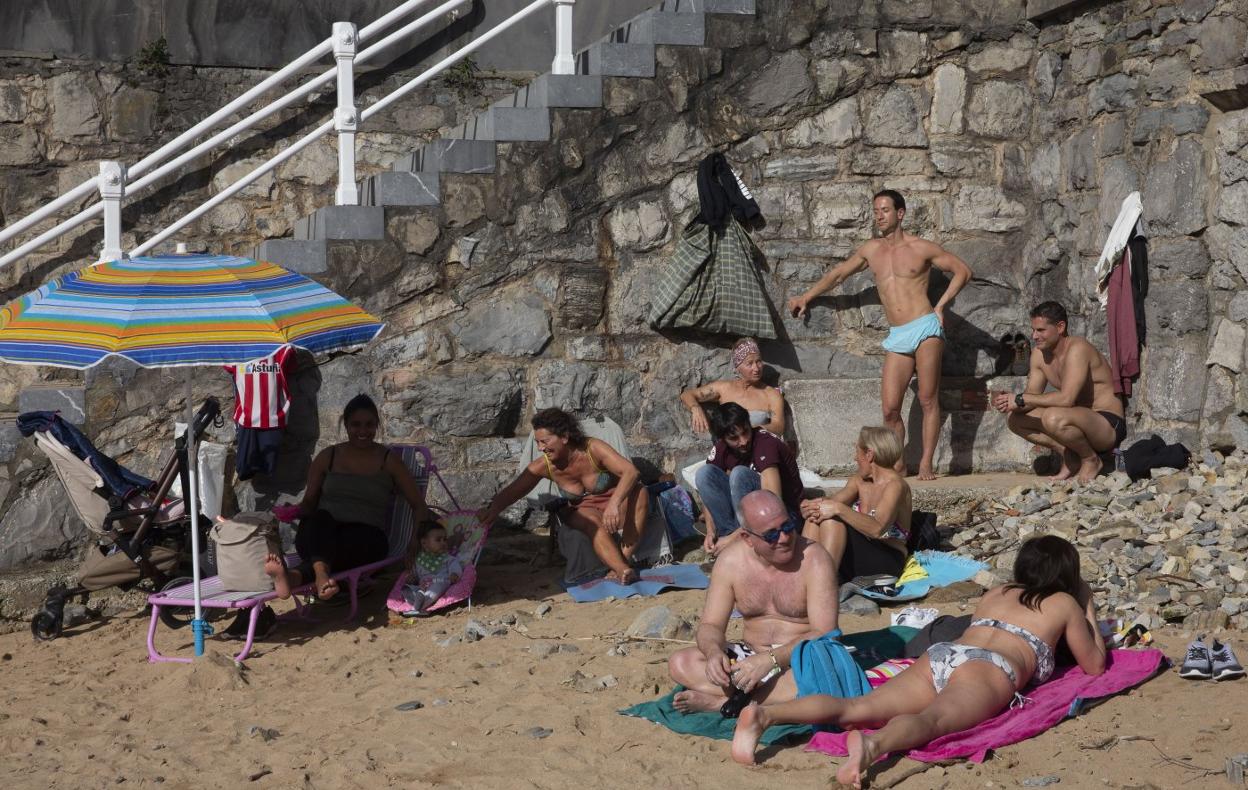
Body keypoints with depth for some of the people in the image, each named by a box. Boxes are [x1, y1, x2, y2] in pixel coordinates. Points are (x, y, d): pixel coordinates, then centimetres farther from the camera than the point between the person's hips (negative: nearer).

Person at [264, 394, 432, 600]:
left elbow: (418, 505, 10)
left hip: (365, 538, -1)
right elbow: (309, 502, 20)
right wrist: (292, 512, -5)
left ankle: (294, 576, -68)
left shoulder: (388, 461, 12)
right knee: (321, 517, -37)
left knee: (345, 543, -39)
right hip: (321, 532, 1)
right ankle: (321, 573, -68)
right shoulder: (328, 457, 17)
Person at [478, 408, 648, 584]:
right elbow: (511, 492, -11)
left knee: (639, 492, -34)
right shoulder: (543, 466, -14)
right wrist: (492, 510, -33)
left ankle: (624, 559, -40)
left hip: (613, 504, -1)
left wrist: (614, 503, -50)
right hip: (582, 511, 1)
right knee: (593, 523, -36)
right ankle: (623, 569, -57)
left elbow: (631, 472, -34)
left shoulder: (593, 449, -24)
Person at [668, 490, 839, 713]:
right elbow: (711, 625, 1)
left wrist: (771, 659, -32)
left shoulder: (813, 559, -14)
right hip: (752, 655, 4)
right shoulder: (730, 561, -2)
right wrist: (714, 651, -24)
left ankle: (721, 702, -25)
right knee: (679, 664, -15)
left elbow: (825, 634, -20)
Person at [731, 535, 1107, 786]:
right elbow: (1094, 665, 33)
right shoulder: (1065, 603, 25)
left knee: (857, 708, -15)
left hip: (940, 654, 5)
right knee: (933, 720, -35)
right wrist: (1089, 612, 48)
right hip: (989, 670, -5)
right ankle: (872, 745, -69)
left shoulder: (996, 592, 38)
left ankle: (765, 714, -40)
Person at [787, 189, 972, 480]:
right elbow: (838, 273, 28)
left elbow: (962, 270, 7)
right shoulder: (871, 251, 15)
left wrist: (941, 304, -2)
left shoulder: (921, 248, 3)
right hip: (897, 336, 4)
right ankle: (898, 463, 8)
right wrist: (806, 297, 29)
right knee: (889, 408, -5)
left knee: (928, 400, -5)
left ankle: (926, 464, -2)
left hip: (925, 328, -4)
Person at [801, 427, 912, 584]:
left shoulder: (895, 485, -13)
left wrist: (838, 509, -34)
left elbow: (877, 529, -29)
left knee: (833, 520, -27)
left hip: (887, 561, -8)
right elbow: (834, 501, -1)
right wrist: (818, 504, -24)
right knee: (815, 517, -7)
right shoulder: (860, 480, 13)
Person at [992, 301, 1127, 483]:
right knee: (1014, 418, -1)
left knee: (1053, 418, -37)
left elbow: (1066, 399, -33)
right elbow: (1032, 395, 4)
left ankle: (1091, 459, -9)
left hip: (1109, 425, -9)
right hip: (1081, 418, 9)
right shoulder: (1039, 352, 4)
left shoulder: (1077, 349, -22)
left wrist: (1020, 399, -28)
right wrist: (1009, 401, -18)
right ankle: (1070, 456, 4)